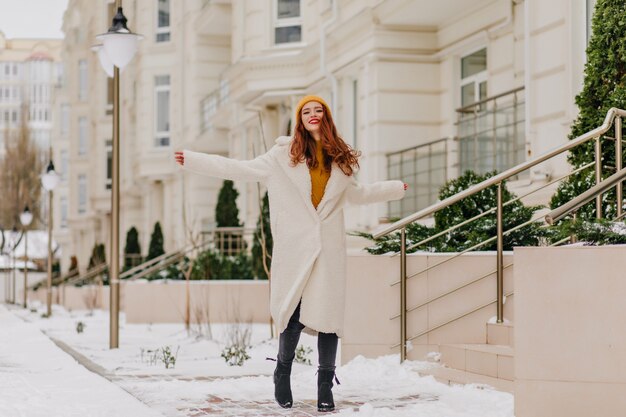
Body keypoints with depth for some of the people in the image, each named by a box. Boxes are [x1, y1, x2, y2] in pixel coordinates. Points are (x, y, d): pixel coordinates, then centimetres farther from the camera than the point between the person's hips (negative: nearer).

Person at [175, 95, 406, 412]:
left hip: (329, 249, 3)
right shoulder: (285, 155, 5)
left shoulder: (341, 160, 15)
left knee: (328, 316, -2)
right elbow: (239, 169, 3)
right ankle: (283, 374, 18)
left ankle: (325, 388, 8)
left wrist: (395, 188, 41)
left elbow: (356, 194, 33)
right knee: (293, 315, -7)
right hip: (295, 248, -3)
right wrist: (191, 160, -2)